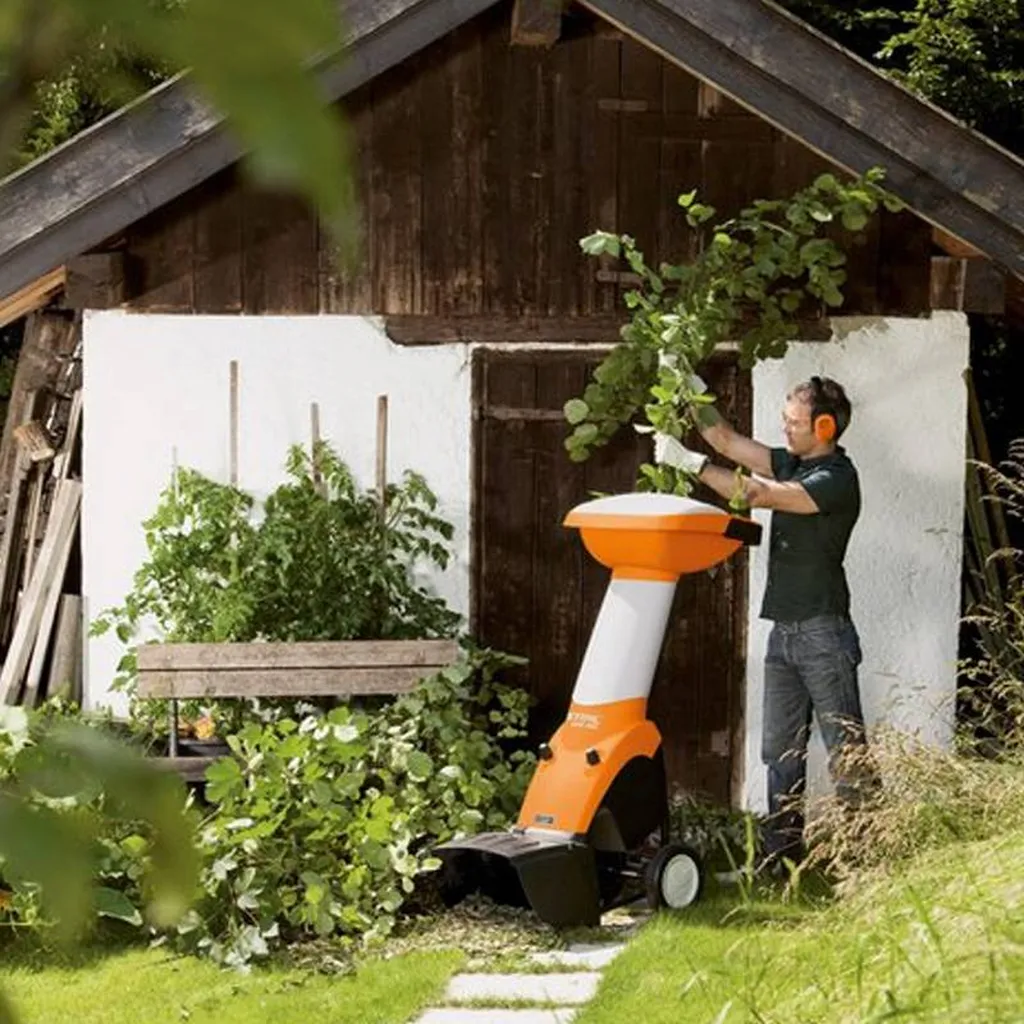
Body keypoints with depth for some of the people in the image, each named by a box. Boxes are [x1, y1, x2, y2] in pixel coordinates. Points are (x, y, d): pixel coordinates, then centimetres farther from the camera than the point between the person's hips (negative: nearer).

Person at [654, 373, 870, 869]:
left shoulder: (837, 478, -14)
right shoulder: (792, 463, 13)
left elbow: (758, 494, -22)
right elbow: (727, 441, 13)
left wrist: (689, 461, -19)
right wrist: (693, 392, 0)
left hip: (822, 629, -9)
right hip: (784, 628, 9)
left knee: (844, 749, -5)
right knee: (780, 750, 10)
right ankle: (780, 855, 15)